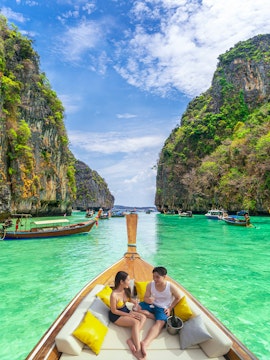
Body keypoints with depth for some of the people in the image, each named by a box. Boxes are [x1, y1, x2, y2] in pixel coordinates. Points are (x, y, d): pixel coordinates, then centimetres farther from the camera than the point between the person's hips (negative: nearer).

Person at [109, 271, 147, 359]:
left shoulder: (126, 290, -9)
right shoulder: (114, 295, -31)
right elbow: (113, 311, -20)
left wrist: (135, 302, -8)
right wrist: (128, 315, -17)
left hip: (125, 310, 8)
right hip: (116, 315, -8)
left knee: (143, 317, -12)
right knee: (135, 322, -27)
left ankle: (131, 339, -21)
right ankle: (138, 350, -27)